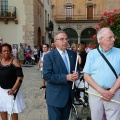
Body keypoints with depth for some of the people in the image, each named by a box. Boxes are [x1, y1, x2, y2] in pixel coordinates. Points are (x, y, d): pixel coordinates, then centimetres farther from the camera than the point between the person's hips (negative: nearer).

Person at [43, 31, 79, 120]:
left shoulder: (73, 54, 6)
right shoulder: (49, 56, -11)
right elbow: (47, 76, -19)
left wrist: (76, 74, -11)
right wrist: (66, 77, -22)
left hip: (69, 95, 5)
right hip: (55, 96, -5)